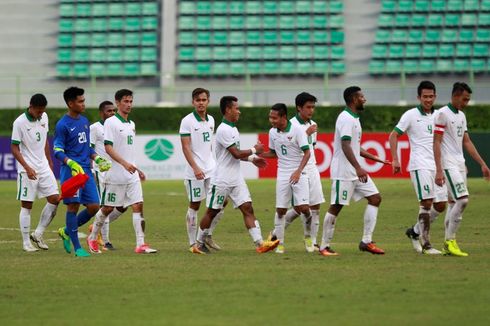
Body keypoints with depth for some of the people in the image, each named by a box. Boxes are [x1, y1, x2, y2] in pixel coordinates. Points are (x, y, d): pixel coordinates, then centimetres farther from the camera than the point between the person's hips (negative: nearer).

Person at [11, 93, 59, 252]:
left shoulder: (44, 117, 5)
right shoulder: (20, 123, -14)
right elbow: (14, 148, -12)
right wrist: (27, 168, -20)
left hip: (43, 167, 6)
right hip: (27, 170, -6)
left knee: (54, 199, -1)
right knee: (27, 205, -2)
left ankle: (38, 234, 12)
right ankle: (26, 242, 5)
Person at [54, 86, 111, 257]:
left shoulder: (85, 121, 15)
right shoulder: (63, 125, -7)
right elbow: (57, 151, -10)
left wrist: (97, 158, 12)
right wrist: (71, 163, -24)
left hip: (86, 170, 7)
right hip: (70, 171, -7)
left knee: (93, 206, 2)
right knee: (73, 205, -6)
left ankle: (66, 231, 22)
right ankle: (77, 247, 0)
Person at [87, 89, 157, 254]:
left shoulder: (131, 124, 15)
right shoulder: (110, 122, -8)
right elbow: (108, 147, -17)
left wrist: (136, 169, 23)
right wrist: (125, 163, -27)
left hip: (132, 174, 6)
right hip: (115, 175, -6)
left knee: (138, 206, -6)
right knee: (108, 208, 4)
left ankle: (140, 244, -10)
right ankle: (92, 238, 24)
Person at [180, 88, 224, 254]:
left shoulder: (211, 120, 12)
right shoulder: (187, 121, -8)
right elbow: (185, 147, -13)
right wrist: (195, 168, -21)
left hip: (212, 169, 6)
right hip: (195, 171, -6)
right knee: (194, 205, 0)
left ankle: (208, 236, 16)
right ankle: (193, 243, 6)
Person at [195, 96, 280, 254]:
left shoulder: (232, 128, 13)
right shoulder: (223, 130, -17)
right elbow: (236, 153, -20)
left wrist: (252, 159, 13)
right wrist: (254, 150, -6)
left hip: (236, 179, 8)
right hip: (222, 180, -8)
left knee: (247, 208, -4)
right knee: (212, 212, 4)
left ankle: (260, 243, -12)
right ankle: (199, 243, 18)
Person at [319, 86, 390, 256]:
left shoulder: (354, 119, 17)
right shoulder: (346, 119, -15)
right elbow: (345, 146, -24)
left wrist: (376, 159, 25)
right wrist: (358, 168, -31)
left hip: (356, 172, 10)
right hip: (343, 172, -10)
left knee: (375, 198, 3)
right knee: (336, 207, -5)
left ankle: (366, 241, 3)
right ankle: (324, 246, 4)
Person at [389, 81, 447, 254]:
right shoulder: (411, 115, -3)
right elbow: (394, 136, -2)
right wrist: (395, 160, -11)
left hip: (437, 166, 6)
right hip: (420, 166, -6)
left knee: (440, 205, 4)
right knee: (426, 202, -13)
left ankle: (414, 232, 22)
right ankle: (426, 245, -7)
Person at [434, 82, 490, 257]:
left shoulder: (461, 116, 16)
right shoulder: (442, 114, -10)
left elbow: (466, 142, 21)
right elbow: (436, 143, -15)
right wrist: (438, 170, -21)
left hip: (460, 164, 9)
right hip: (448, 164, -9)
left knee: (455, 203, 7)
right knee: (462, 200, -17)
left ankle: (448, 244, 11)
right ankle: (450, 241, -10)